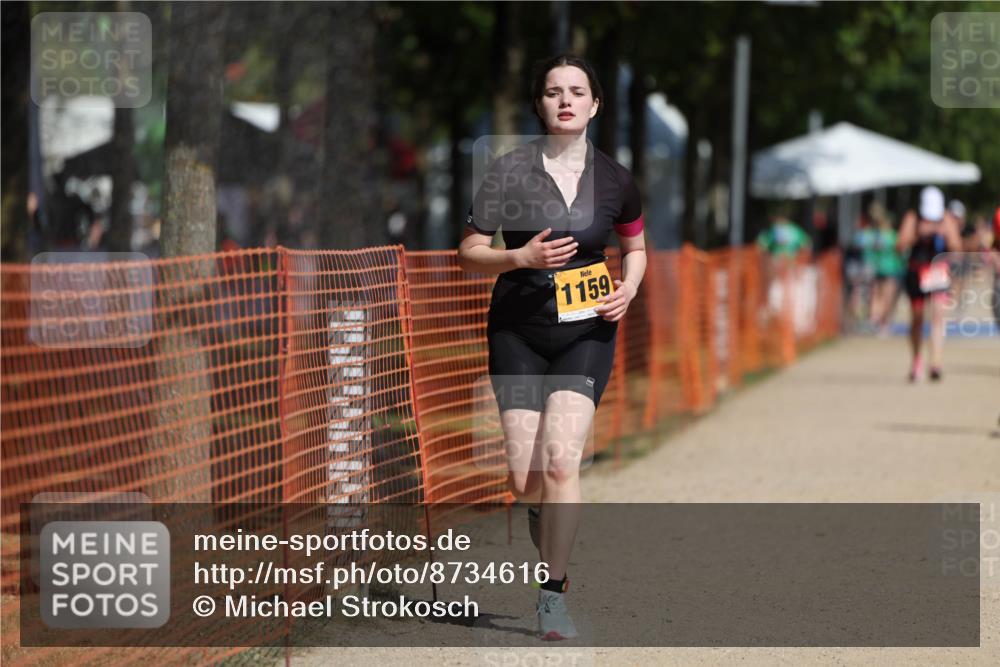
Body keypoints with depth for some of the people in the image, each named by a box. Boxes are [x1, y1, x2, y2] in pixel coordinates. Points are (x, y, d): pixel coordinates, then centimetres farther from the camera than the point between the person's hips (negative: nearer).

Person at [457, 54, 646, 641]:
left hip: (587, 332, 0)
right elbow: (469, 253, -2)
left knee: (560, 462, -17)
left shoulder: (614, 179, 2)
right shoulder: (510, 171, -4)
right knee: (525, 478, -6)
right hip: (518, 332, 0)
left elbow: (635, 246, 19)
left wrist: (628, 288, 0)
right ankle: (545, 513, 31)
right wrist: (521, 256, -19)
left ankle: (554, 598, -7)